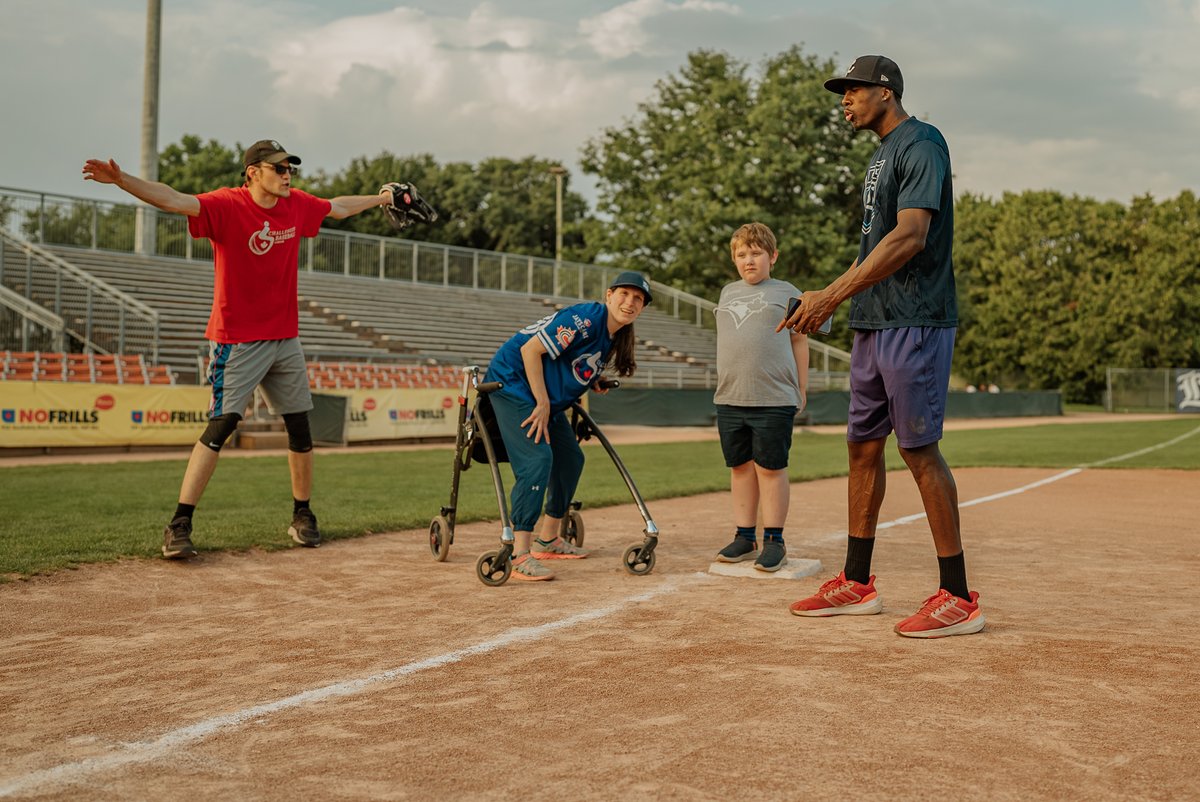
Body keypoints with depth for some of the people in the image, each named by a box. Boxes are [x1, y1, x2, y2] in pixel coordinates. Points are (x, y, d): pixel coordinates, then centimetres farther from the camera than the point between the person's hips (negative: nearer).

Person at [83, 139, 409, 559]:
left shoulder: (297, 205, 5)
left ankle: (302, 516, 25)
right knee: (220, 425, -13)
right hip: (236, 341, -6)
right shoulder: (228, 205, -13)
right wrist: (121, 179, -43)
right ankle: (179, 525, -9)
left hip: (285, 338, 6)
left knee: (300, 428, 10)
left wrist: (378, 198, 38)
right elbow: (173, 199, -28)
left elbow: (338, 208, 25)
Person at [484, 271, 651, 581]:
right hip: (513, 381, -10)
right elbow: (530, 349, -24)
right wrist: (543, 404, -23)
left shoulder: (615, 336, 6)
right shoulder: (586, 318, -22)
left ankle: (548, 541, 28)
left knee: (570, 458, 15)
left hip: (546, 397, 10)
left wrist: (591, 382, 5)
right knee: (537, 459, -22)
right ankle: (520, 555, -26)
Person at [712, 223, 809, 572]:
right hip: (730, 399, 5)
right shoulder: (728, 292, 17)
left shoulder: (787, 293, 3)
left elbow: (799, 341, 4)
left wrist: (801, 388, 2)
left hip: (773, 399, -5)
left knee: (771, 467, -3)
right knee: (740, 466, 9)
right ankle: (745, 537, 17)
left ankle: (774, 540, 4)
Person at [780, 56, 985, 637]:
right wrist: (827, 298, 17)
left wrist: (833, 295, -24)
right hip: (873, 324, 10)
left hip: (915, 323, -10)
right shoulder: (881, 156, 21)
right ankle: (857, 585, 19)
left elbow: (909, 238, -21)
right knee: (863, 446, 10)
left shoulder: (921, 143, -10)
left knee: (919, 449, -10)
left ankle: (958, 599, -5)